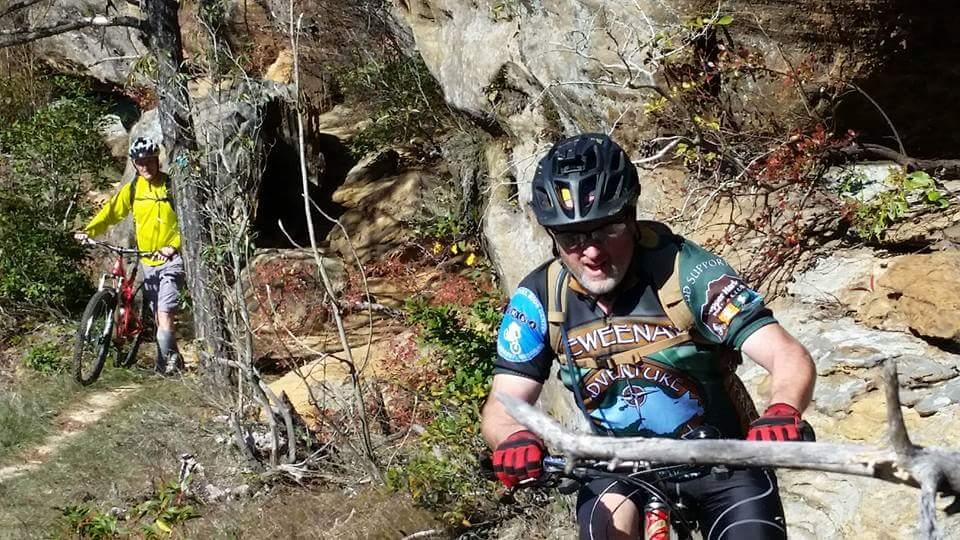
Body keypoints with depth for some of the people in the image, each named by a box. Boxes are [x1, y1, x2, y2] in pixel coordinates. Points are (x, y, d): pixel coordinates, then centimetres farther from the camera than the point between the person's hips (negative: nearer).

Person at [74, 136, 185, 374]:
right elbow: (111, 212, 3)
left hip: (171, 260, -5)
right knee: (159, 316, 11)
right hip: (147, 261, 6)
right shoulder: (132, 189, 7)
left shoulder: (172, 186, -7)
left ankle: (165, 362, -10)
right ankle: (172, 358, 23)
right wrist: (89, 231, -13)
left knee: (165, 313, -17)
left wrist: (173, 247, -27)